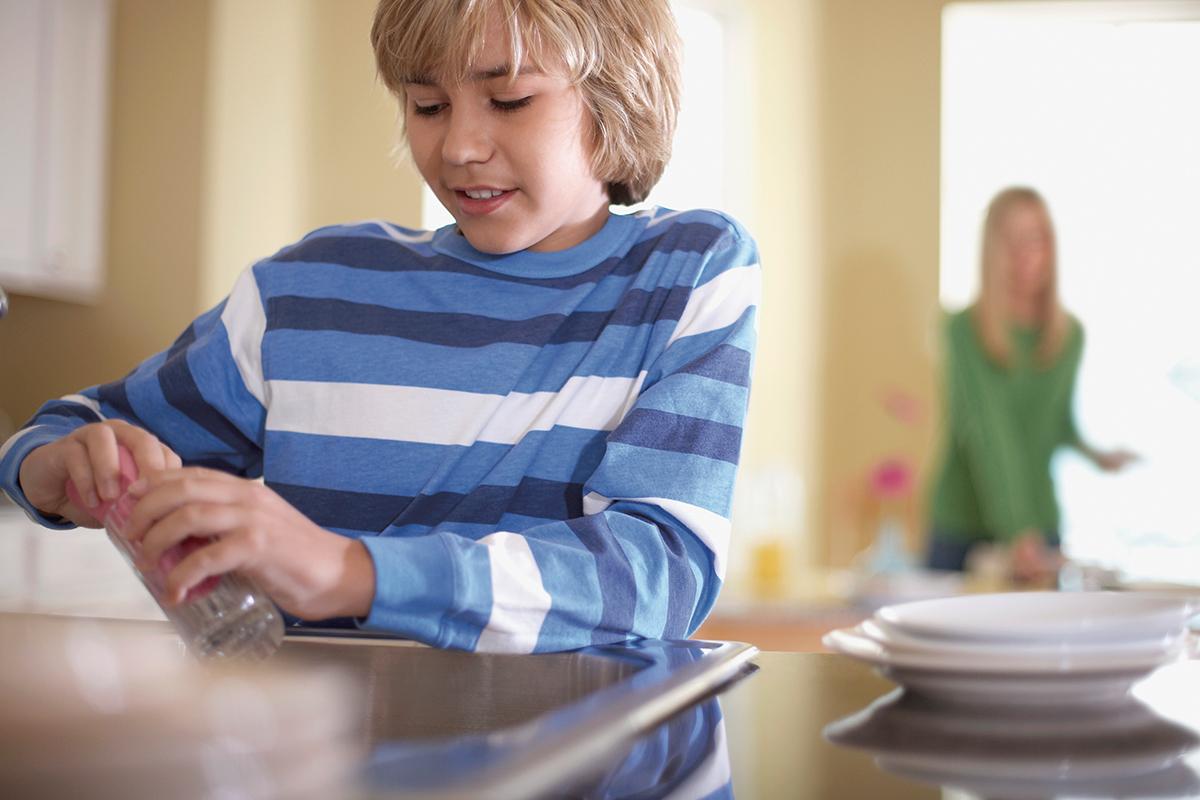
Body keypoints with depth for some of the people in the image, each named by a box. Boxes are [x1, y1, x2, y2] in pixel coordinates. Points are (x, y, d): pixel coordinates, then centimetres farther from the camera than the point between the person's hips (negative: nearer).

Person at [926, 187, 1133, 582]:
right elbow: (985, 431, -22)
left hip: (1040, 523, 4)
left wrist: (1092, 453, -2)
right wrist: (1018, 534, -31)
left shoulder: (1071, 334, 2)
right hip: (964, 524, -3)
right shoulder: (965, 330, -13)